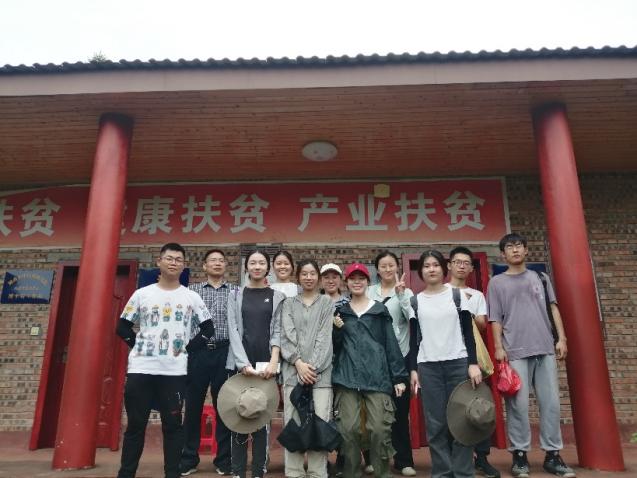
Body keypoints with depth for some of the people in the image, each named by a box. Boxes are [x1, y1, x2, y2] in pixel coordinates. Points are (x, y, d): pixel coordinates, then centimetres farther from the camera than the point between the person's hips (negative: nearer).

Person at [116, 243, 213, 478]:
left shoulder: (191, 297, 4)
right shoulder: (142, 293, 6)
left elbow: (208, 329, 6)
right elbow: (123, 327, 10)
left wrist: (187, 348, -2)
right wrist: (138, 345, 1)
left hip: (174, 371, 0)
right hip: (140, 369, 1)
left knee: (172, 425, 6)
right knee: (135, 424, 8)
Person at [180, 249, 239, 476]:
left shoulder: (236, 291, 9)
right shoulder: (192, 290, 10)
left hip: (225, 352, 0)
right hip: (198, 352, 0)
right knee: (193, 405, 6)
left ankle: (224, 459, 17)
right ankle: (189, 459, 19)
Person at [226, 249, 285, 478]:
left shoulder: (278, 296, 8)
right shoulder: (235, 295, 9)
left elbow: (277, 330, 1)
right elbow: (233, 330, 0)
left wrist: (273, 361, -13)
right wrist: (244, 363, -12)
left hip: (265, 363, 0)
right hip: (240, 363, 1)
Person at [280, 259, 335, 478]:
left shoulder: (327, 303, 9)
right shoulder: (289, 303, 12)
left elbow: (325, 337, 0)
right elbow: (286, 335, 2)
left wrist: (313, 366, -9)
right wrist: (298, 362, -11)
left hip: (320, 370, -1)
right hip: (293, 369, 1)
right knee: (292, 422, 0)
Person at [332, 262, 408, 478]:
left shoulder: (380, 310, 8)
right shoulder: (340, 311, 11)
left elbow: (391, 344, 7)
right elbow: (334, 346, 12)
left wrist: (399, 377, 2)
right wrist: (337, 329, -7)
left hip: (378, 377, -1)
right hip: (347, 378, 1)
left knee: (380, 428, -2)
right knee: (348, 429, 1)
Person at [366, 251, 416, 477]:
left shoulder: (406, 292, 4)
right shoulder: (369, 292, 7)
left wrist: (400, 295, -20)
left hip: (400, 356, -1)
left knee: (400, 408, 2)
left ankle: (403, 460, 14)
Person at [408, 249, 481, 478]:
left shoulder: (457, 295, 5)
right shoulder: (415, 301, 7)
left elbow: (468, 332, 3)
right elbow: (414, 338, 7)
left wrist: (473, 363, -5)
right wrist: (413, 369, 2)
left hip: (458, 363, 0)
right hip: (428, 366, 1)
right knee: (436, 423, 2)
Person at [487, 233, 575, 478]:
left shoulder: (540, 277, 15)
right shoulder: (497, 282, 6)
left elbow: (553, 308, 13)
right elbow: (495, 319, 3)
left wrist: (561, 338, 4)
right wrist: (498, 347, -5)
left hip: (545, 348, 3)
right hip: (515, 351, -3)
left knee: (551, 403, 3)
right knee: (518, 405, -3)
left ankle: (552, 454, 14)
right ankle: (520, 454, 8)